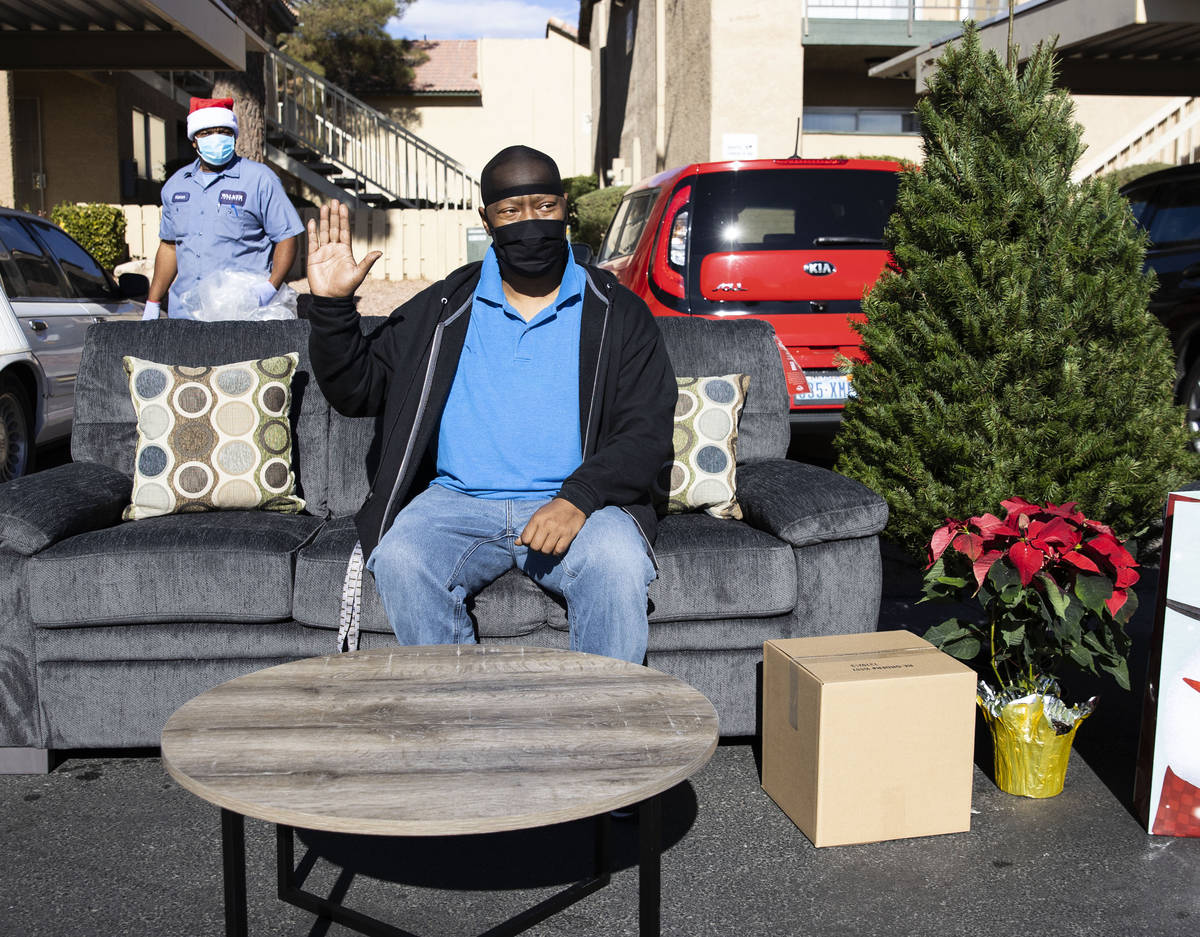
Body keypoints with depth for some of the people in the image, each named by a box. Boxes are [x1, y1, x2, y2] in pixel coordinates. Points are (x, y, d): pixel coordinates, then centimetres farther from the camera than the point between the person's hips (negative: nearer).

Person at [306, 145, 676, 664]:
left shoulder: (618, 313, 8)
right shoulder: (444, 309, 14)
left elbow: (647, 431, 0)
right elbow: (357, 389, 15)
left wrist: (577, 499, -18)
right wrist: (331, 305, -3)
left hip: (578, 502, -1)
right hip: (457, 501, 2)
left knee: (618, 567, -32)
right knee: (400, 562, -29)